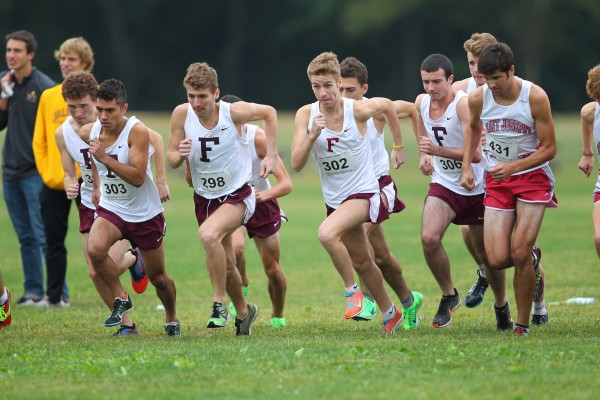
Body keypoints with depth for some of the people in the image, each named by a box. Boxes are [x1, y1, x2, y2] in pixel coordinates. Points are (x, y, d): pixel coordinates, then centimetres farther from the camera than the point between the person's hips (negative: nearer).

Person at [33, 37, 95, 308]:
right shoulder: (48, 97, 10)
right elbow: (39, 141, 10)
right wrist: (46, 172, 0)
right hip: (54, 183, 4)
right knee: (53, 241, 6)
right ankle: (54, 296, 14)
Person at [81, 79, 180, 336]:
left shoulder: (137, 132, -22)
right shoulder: (89, 132, -5)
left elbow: (138, 177, -29)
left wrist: (105, 158, -35)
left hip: (146, 215, -3)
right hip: (110, 209, 3)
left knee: (157, 277, 9)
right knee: (95, 249, -29)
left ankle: (171, 319, 38)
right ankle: (120, 300, -7)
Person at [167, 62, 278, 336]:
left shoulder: (234, 112, -20)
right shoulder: (182, 114, -13)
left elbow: (269, 113, 0)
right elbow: (171, 160, -4)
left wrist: (271, 156, -5)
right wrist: (180, 155, -28)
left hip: (237, 196, -5)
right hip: (204, 198, 5)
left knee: (208, 234, -33)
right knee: (226, 265, 15)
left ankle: (219, 304, -20)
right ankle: (243, 312, 42)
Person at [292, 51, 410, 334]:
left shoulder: (358, 110, -16)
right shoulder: (306, 115, -9)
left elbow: (387, 106, 7)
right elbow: (296, 165, -13)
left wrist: (398, 146, 14)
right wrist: (312, 135, -28)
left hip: (363, 192, -5)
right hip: (334, 199, 5)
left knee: (327, 233, -31)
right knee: (361, 262, 18)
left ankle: (352, 291, -13)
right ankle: (390, 313, 37)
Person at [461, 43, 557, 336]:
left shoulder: (535, 97, -17)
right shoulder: (478, 98, -7)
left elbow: (549, 148, -11)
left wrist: (513, 167, -23)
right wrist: (466, 166, 8)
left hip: (532, 177, -3)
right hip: (496, 181, 3)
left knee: (520, 254, -14)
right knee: (497, 260, -8)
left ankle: (523, 324, 1)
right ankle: (532, 258, 27)